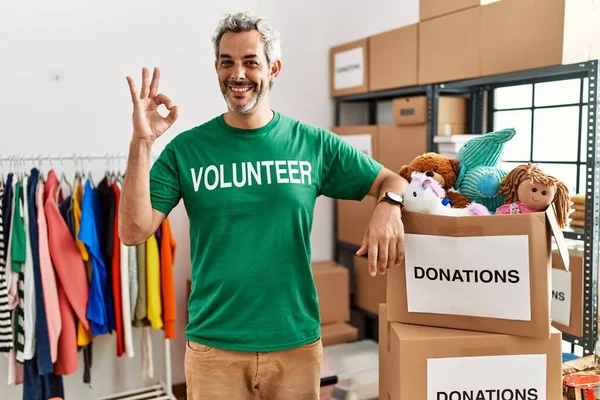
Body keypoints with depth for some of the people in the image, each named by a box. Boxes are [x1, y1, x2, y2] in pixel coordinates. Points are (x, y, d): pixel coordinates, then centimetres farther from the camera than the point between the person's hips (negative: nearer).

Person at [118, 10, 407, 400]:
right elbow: (133, 232, -8)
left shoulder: (314, 143, -2)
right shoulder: (186, 149, -3)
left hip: (298, 343, 1)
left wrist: (389, 205, -17)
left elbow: (393, 181, 6)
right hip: (213, 347, -1)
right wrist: (142, 143, -17)